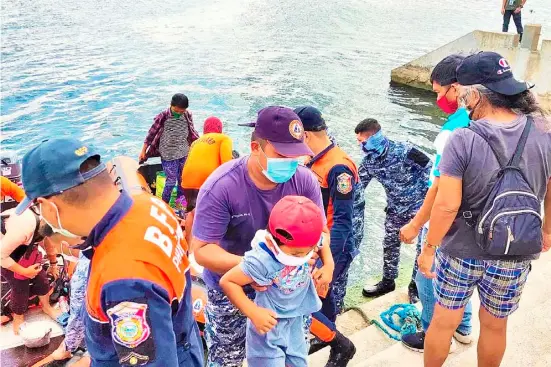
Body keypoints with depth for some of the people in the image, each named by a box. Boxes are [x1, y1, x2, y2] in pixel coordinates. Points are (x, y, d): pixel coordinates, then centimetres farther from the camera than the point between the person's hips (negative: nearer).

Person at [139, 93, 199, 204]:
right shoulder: (163, 117, -17)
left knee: (182, 179, 16)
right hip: (169, 155, -4)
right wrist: (143, 151, -2)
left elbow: (192, 132, 10)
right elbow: (151, 133, -8)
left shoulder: (187, 115, -7)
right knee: (171, 181, -1)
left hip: (184, 153, 4)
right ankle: (164, 203, 17)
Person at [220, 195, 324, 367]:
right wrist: (253, 313, -27)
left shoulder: (307, 245, -18)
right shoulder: (261, 261, -35)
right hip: (268, 327, -6)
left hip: (295, 322, 6)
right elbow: (227, 282, -26)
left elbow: (323, 232, 6)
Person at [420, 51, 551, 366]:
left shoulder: (463, 140, -22)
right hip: (516, 256, 3)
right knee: (495, 326, 23)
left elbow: (447, 205, -23)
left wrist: (428, 248, -10)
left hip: (461, 251, -3)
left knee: (444, 322, 17)